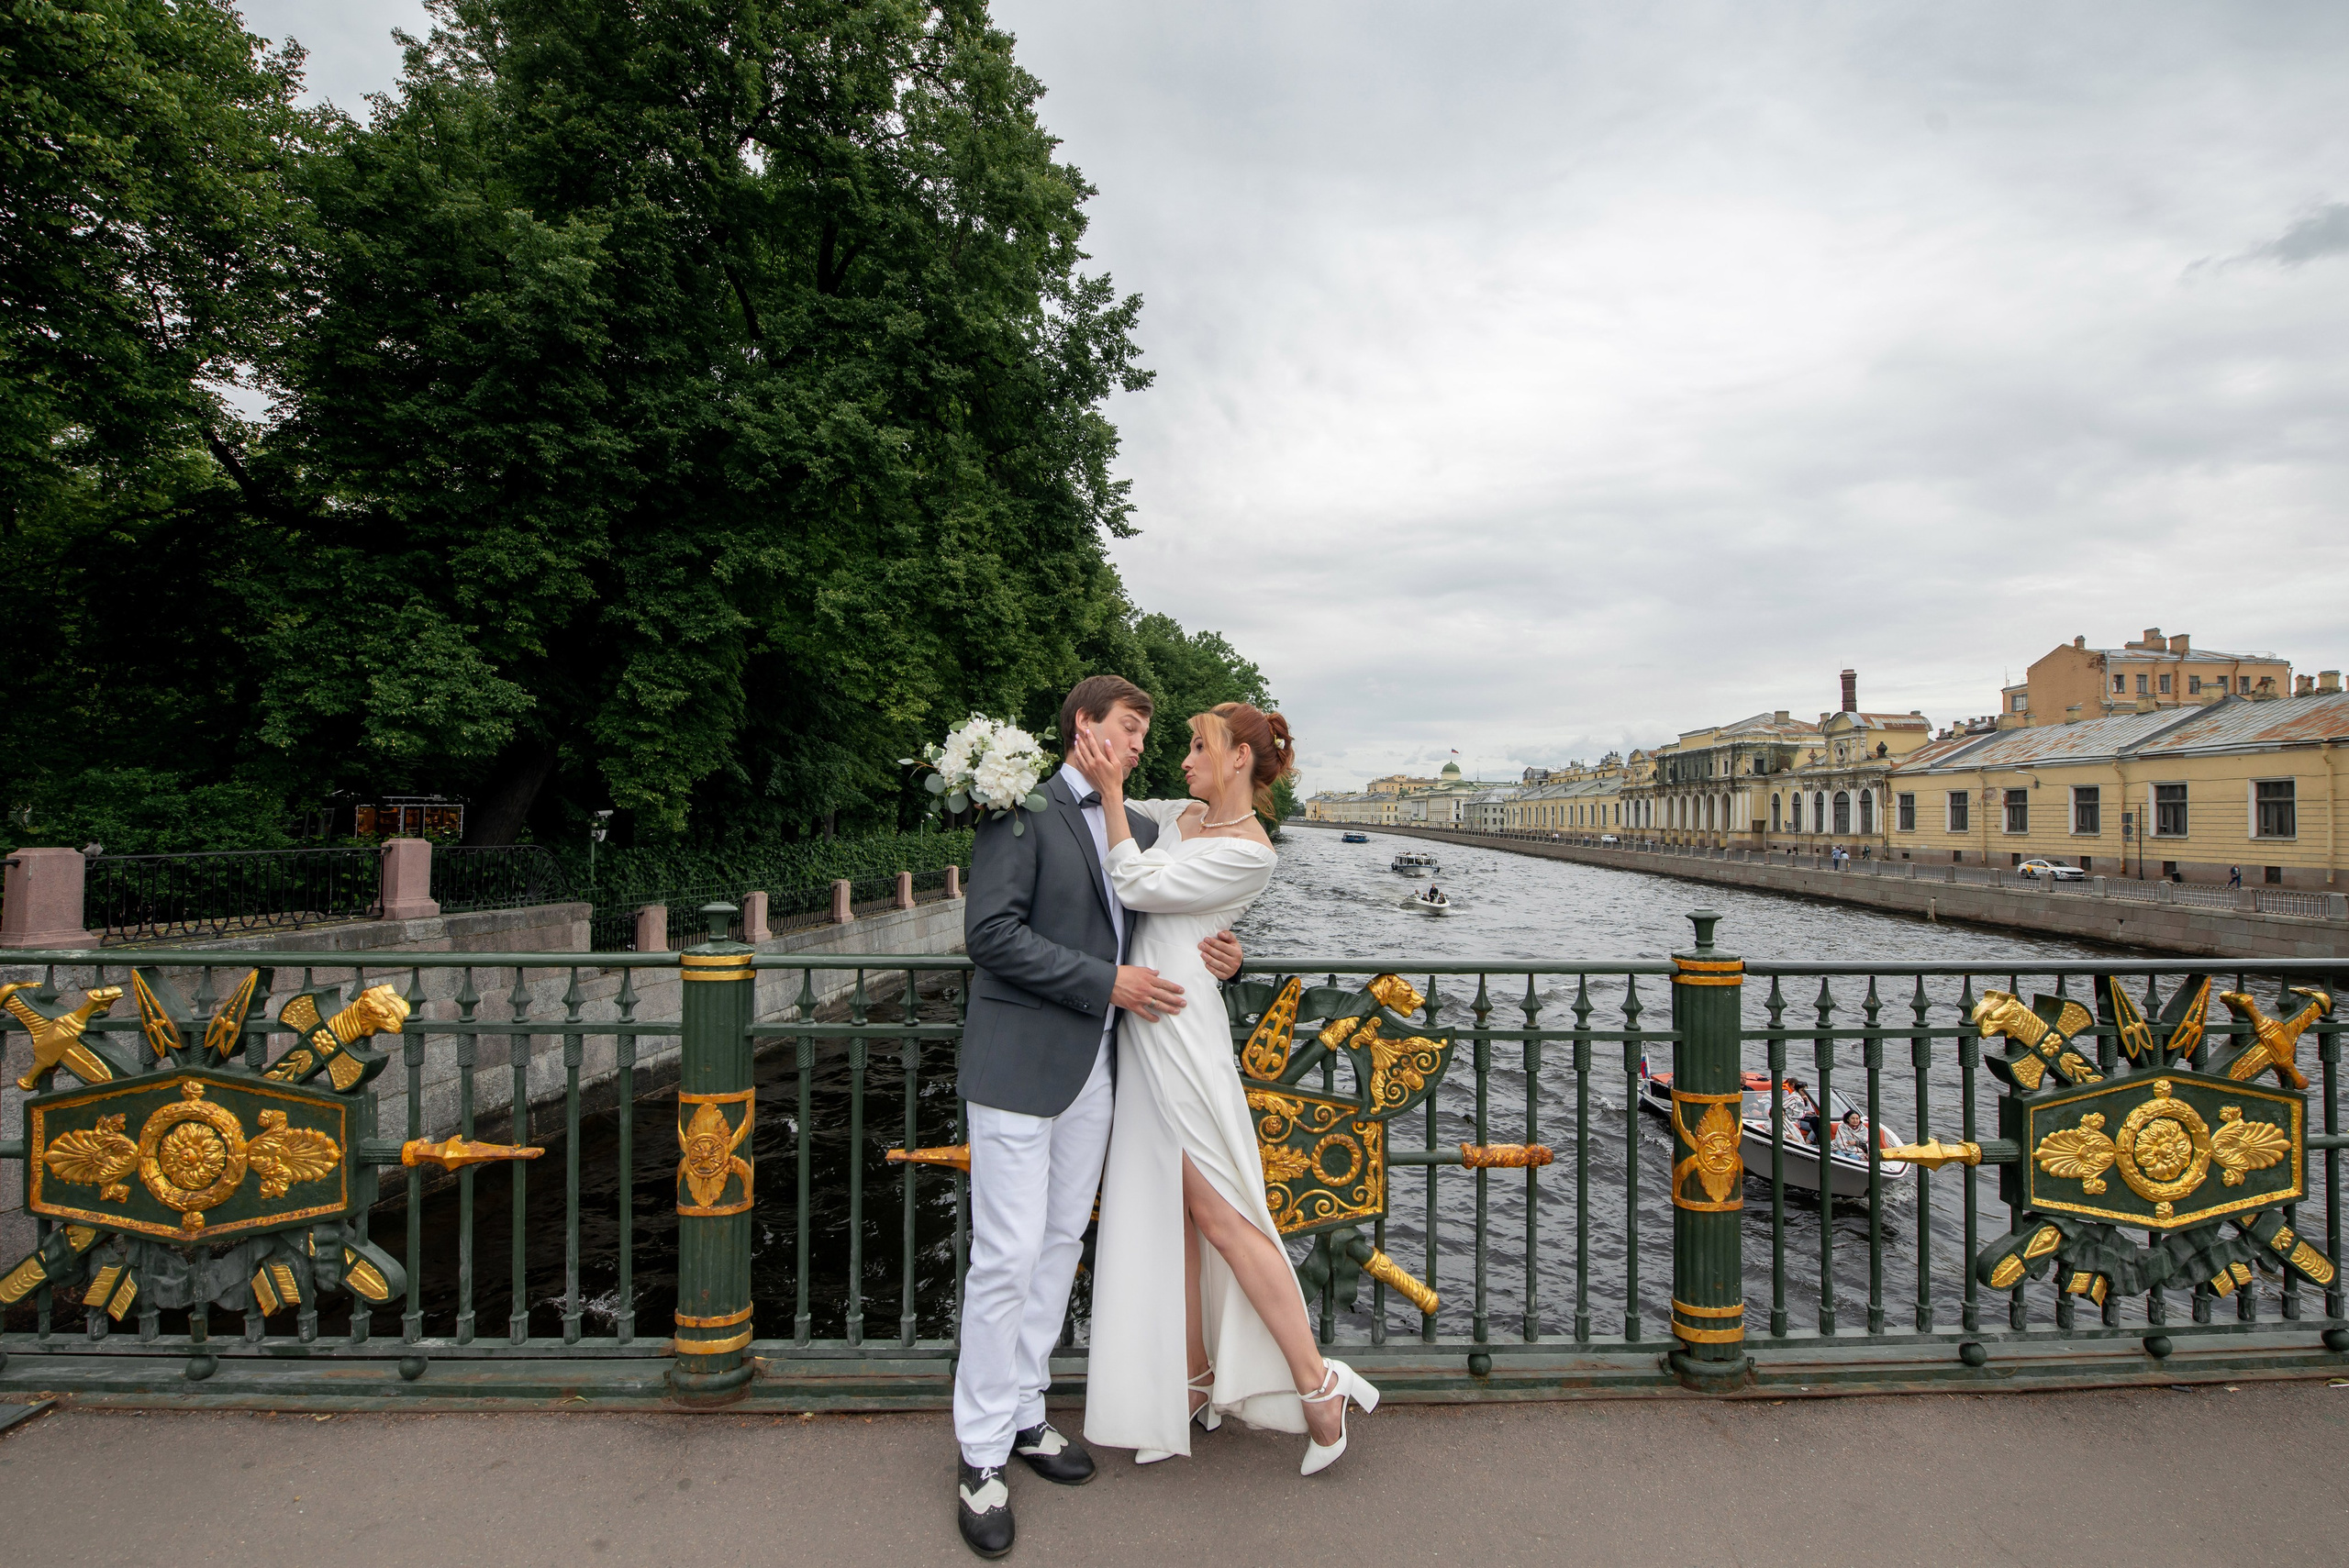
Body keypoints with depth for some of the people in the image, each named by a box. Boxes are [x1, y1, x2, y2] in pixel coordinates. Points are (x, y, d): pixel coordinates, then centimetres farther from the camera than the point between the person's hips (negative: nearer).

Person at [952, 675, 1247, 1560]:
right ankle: (981, 1454, 16)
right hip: (1020, 1064, -7)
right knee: (1008, 1256, -2)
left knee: (1061, 1244, 16)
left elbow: (1152, 931, 21)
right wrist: (1107, 983, -18)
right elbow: (990, 932, -18)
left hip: (1096, 1066, 7)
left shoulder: (1140, 829, 13)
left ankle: (1024, 1414, 33)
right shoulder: (1023, 809, -9)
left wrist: (1215, 957, -1)